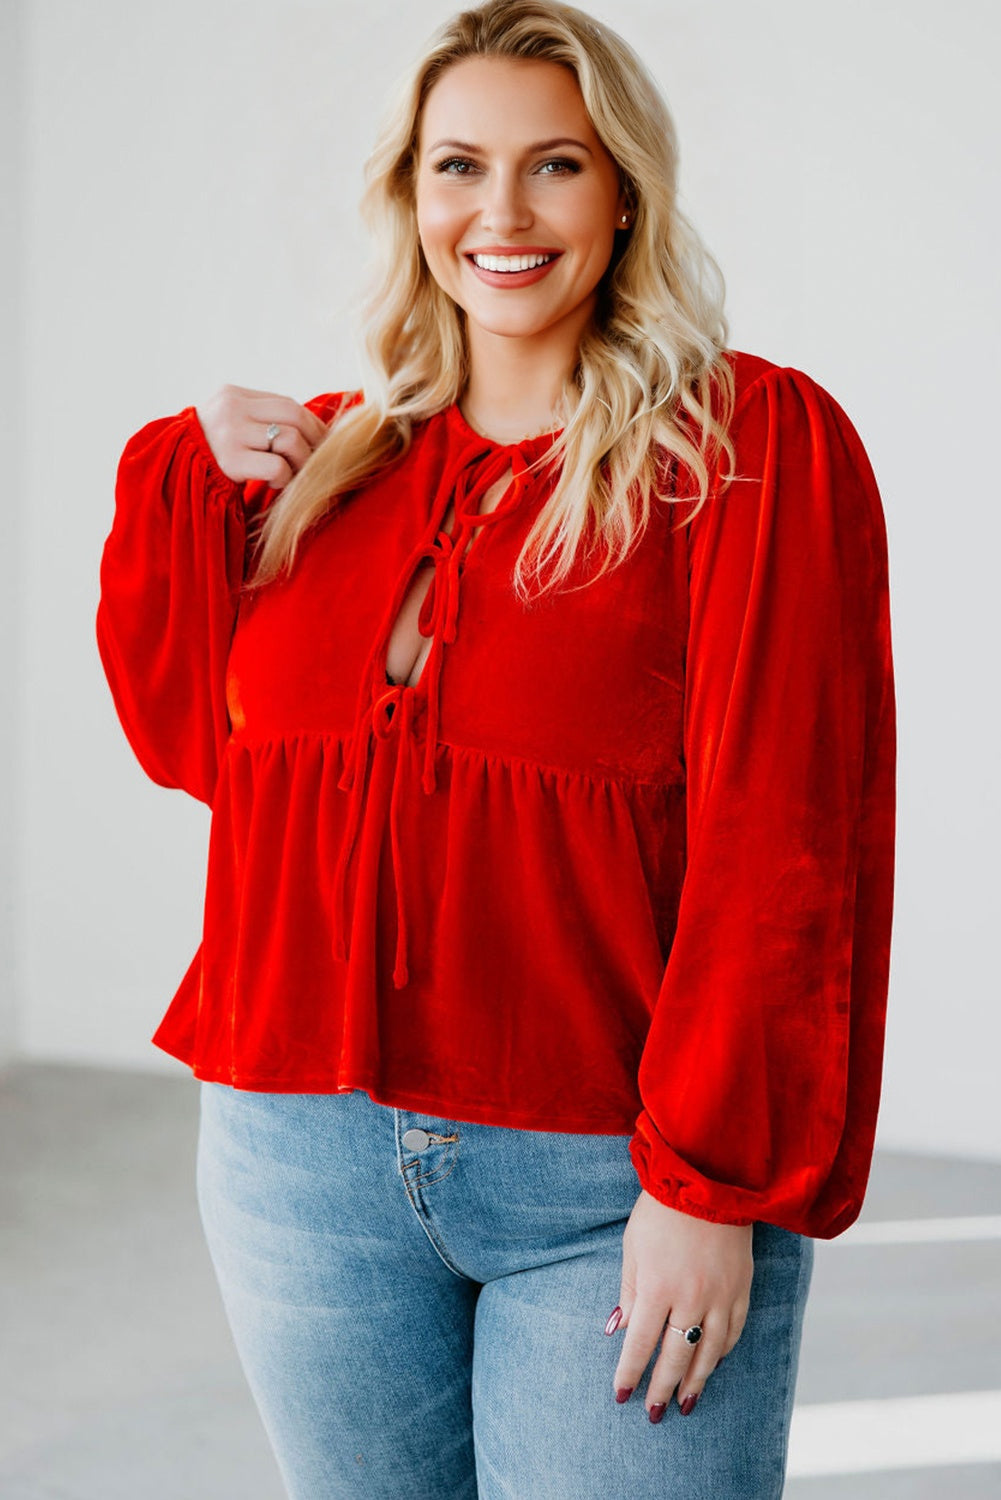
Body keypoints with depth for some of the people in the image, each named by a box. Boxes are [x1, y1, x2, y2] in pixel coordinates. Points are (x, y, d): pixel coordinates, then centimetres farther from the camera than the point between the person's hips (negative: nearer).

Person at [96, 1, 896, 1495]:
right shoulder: (329, 454, 10)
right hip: (307, 1161, 5)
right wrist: (183, 474, 1)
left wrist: (713, 1185, -15)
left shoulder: (754, 443, -6)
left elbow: (782, 843, -11)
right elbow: (191, 734, 12)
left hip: (621, 1190, -4)